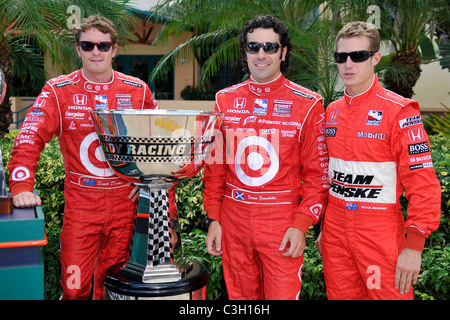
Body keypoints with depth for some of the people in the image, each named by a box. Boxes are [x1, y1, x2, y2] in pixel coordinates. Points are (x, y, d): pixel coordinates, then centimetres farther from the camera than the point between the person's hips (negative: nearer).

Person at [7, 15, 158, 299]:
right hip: (81, 201, -2)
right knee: (75, 287, 0)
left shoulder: (137, 90, 4)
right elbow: (30, 137, -8)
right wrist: (22, 186, -21)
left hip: (125, 201, 2)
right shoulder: (58, 91, -2)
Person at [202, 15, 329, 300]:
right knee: (240, 295, 15)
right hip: (234, 220, 3)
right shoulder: (225, 100, 6)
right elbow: (215, 164, 10)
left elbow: (318, 172, -4)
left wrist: (301, 225, -11)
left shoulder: (307, 104, -5)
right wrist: (214, 218, 6)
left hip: (283, 223, -3)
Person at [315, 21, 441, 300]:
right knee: (340, 295, 14)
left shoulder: (399, 111, -11)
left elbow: (423, 183, -13)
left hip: (380, 234, -5)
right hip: (336, 234, 5)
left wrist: (414, 245, -17)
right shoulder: (332, 111, 7)